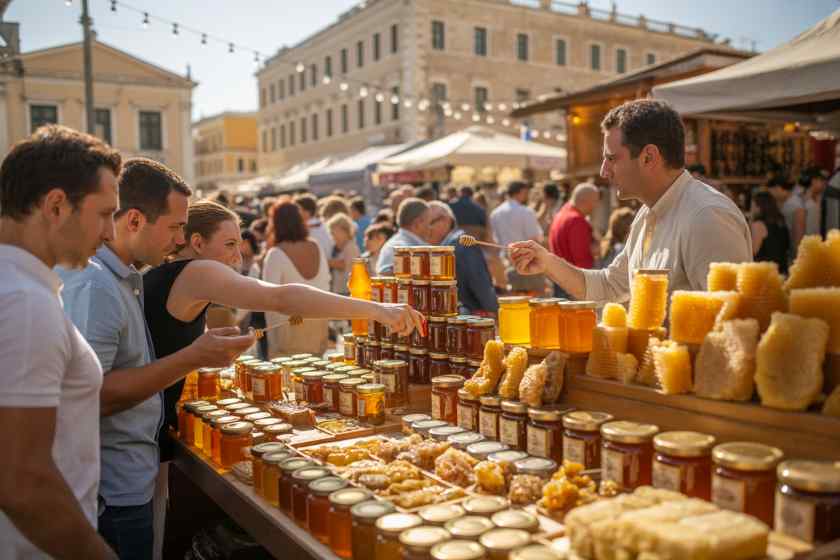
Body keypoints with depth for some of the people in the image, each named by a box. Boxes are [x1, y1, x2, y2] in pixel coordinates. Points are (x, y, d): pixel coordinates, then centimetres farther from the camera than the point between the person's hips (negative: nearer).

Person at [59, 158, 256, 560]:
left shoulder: (122, 278, 9)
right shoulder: (94, 285, -21)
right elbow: (89, 395, -27)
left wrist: (195, 359, 7)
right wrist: (192, 358, -27)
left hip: (133, 478, 9)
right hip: (115, 492, -9)